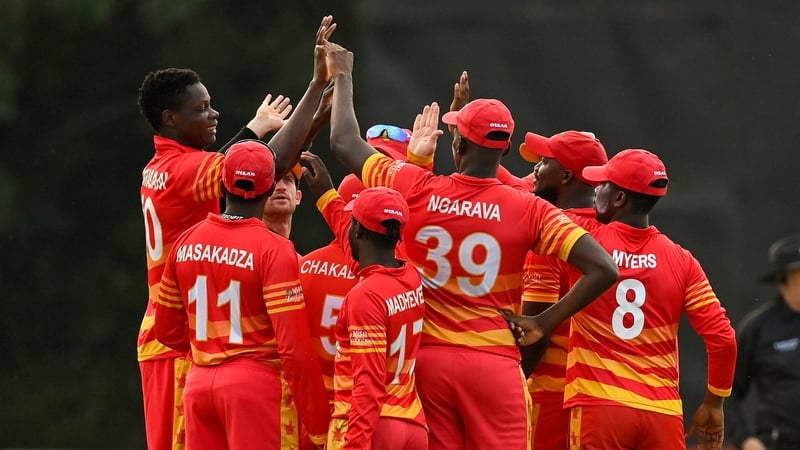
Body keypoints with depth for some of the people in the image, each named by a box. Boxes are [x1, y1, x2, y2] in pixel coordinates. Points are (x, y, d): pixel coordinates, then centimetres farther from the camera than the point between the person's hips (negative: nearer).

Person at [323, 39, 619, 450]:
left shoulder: (415, 192, -2)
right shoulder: (529, 210, -6)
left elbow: (345, 142, 13)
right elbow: (603, 269, -12)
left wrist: (343, 76, 27)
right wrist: (545, 322, -3)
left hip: (427, 361, 2)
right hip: (495, 364, -2)